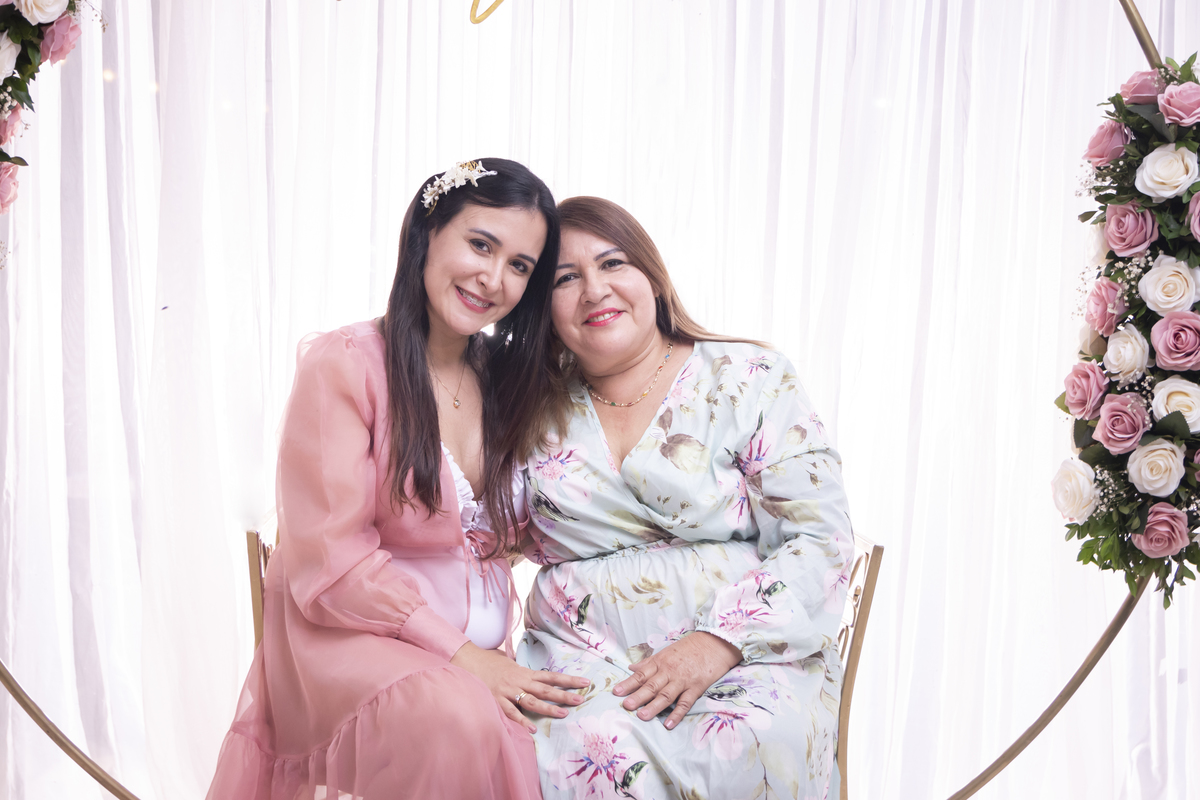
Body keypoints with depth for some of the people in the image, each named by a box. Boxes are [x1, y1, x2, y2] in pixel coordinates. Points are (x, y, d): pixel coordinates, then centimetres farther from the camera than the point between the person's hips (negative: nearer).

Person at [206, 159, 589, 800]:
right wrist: (460, 657, -17)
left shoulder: (508, 384, 12)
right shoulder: (345, 365, -8)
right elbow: (331, 566, -13)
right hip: (356, 642, -5)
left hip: (482, 658, 6)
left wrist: (495, 659, -2)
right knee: (455, 718, -36)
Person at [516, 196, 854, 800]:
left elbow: (822, 536, -3)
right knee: (597, 749, -31)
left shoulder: (752, 381, 4)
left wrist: (719, 643, -15)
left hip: (749, 660, -1)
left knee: (746, 748, -33)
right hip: (583, 660, 2)